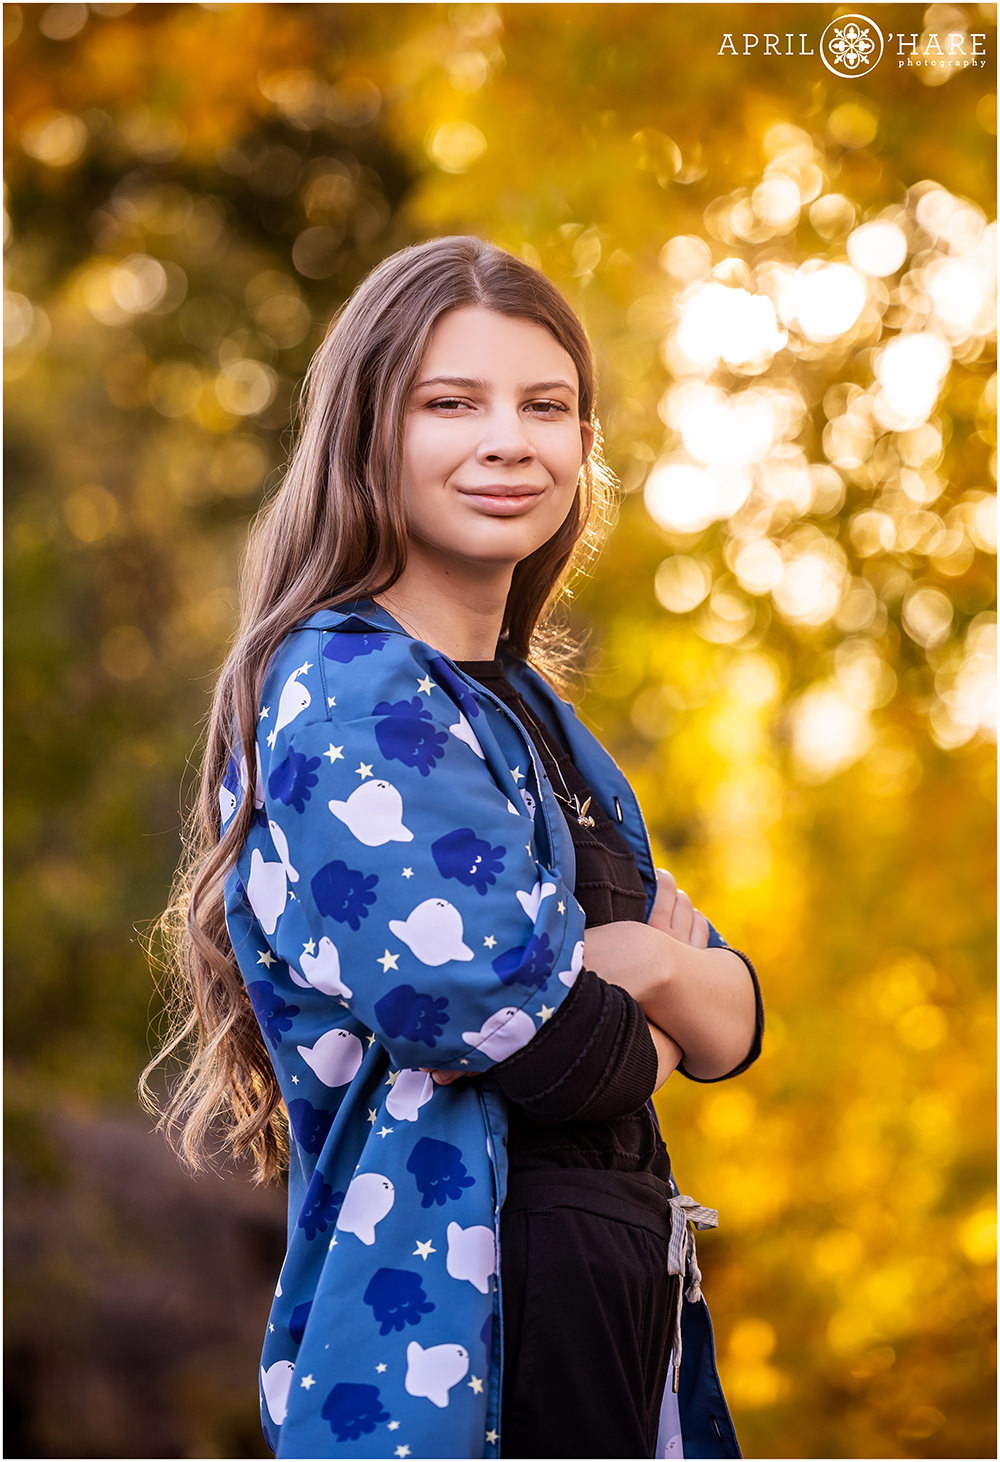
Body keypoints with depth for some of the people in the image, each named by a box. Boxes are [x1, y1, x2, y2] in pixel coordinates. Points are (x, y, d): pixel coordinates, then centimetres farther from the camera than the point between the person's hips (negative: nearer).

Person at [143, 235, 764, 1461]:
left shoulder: (528, 707, 14)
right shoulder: (346, 692, -14)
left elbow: (731, 1026, 11)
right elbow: (494, 1008, -24)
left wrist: (656, 968, -11)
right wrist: (635, 1035, -3)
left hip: (622, 1290, 9)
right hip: (461, 1315, -9)